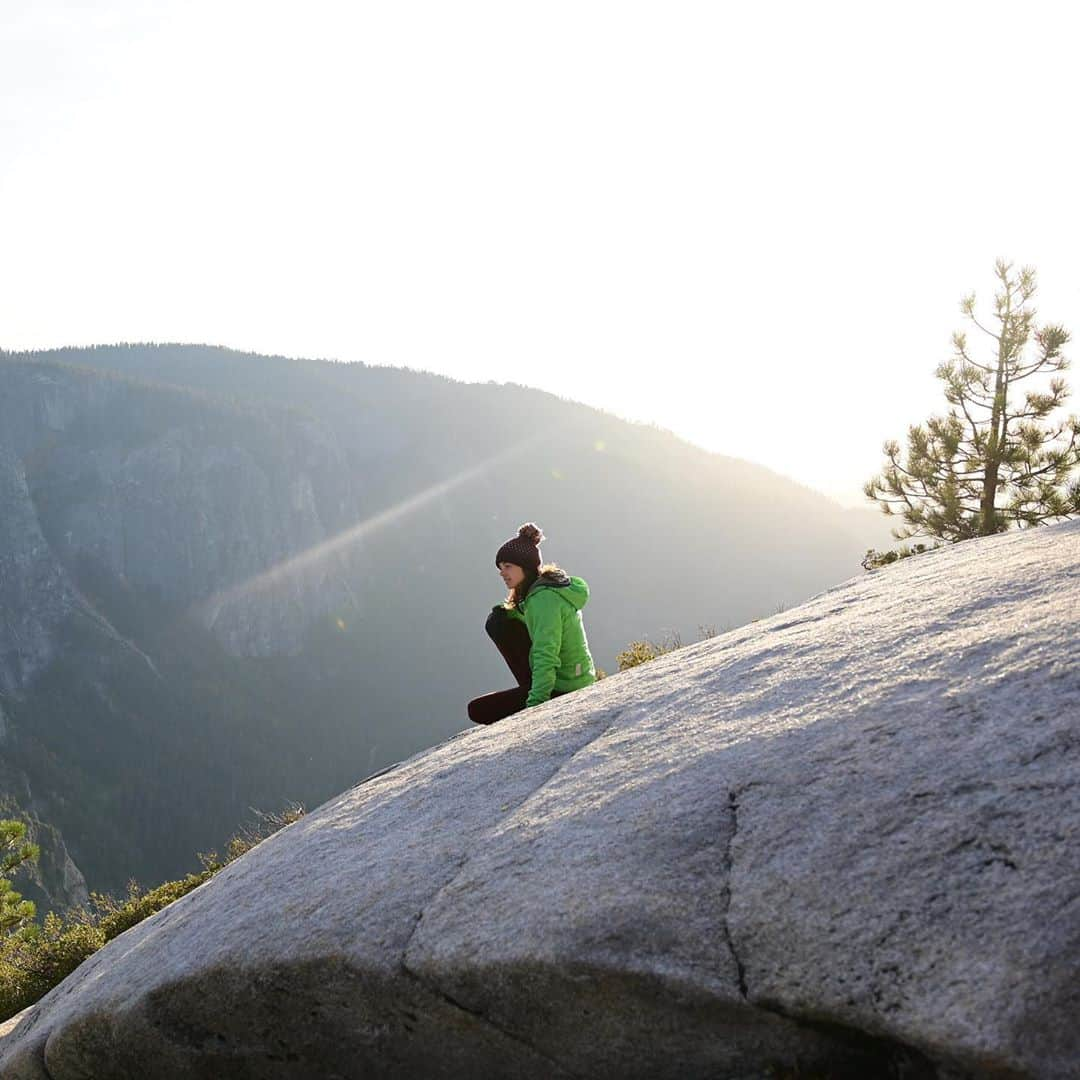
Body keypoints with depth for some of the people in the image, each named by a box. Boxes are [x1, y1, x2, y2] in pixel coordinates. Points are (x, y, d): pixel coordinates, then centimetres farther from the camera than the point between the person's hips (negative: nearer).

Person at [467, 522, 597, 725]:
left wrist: (535, 704, -34)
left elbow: (546, 657, -30)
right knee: (497, 623, 10)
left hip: (563, 691, -9)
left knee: (477, 710, -5)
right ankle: (534, 688, 12)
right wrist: (510, 612, 4)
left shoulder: (544, 598, -23)